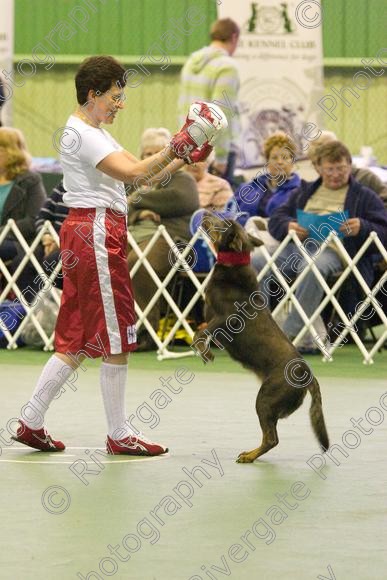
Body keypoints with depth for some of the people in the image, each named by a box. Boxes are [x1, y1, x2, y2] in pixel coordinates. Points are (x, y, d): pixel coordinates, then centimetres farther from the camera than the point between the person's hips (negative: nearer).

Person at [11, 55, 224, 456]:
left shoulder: (92, 133, 20)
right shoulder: (82, 134, -13)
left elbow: (139, 173, 18)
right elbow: (133, 174, -25)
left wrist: (185, 158, 9)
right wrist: (177, 146, -22)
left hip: (84, 233, 10)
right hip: (96, 232, -10)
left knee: (78, 339, 12)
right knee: (115, 340, -3)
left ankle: (31, 421, 13)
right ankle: (119, 435, 4)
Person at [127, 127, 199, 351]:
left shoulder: (182, 180, 14)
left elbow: (177, 199, -10)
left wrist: (138, 200, 0)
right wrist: (139, 213, -4)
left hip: (167, 237, -6)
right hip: (132, 235, 6)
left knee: (137, 263, -38)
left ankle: (146, 333, -36)